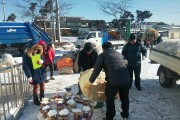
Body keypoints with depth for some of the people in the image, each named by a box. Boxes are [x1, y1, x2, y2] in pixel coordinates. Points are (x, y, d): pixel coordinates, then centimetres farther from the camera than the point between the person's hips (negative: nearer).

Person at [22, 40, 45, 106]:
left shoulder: (38, 54, 1)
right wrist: (29, 76, -23)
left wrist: (42, 61, -13)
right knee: (36, 86, 3)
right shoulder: (26, 56, -16)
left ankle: (42, 96, 38)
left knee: (42, 84, 16)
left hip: (41, 72, 6)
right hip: (33, 74, -6)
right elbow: (25, 67, -18)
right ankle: (36, 100, 23)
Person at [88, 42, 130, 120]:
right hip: (126, 79, 5)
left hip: (113, 80, -5)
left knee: (110, 100, 15)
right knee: (125, 98, 24)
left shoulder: (102, 55, 8)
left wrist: (91, 80, 18)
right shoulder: (119, 54, 23)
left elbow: (96, 70, 5)